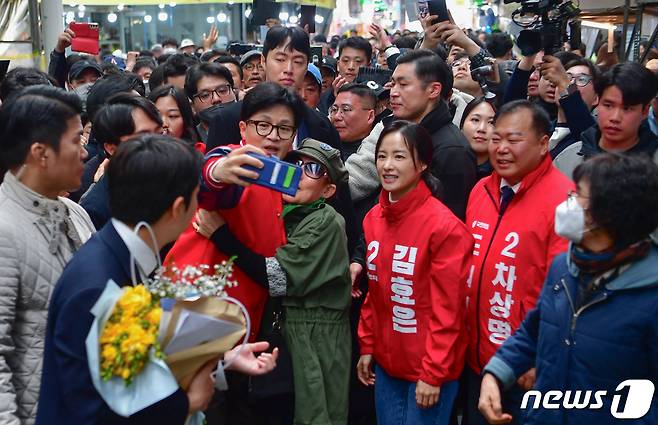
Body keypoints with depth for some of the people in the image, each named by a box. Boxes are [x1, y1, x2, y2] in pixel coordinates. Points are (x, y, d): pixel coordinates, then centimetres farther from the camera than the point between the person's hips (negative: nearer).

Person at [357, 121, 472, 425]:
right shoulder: (374, 218, 3)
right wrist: (367, 347, 11)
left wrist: (434, 373, -15)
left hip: (428, 368, -6)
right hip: (386, 361, 6)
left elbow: (447, 309, -16)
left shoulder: (444, 226, -18)